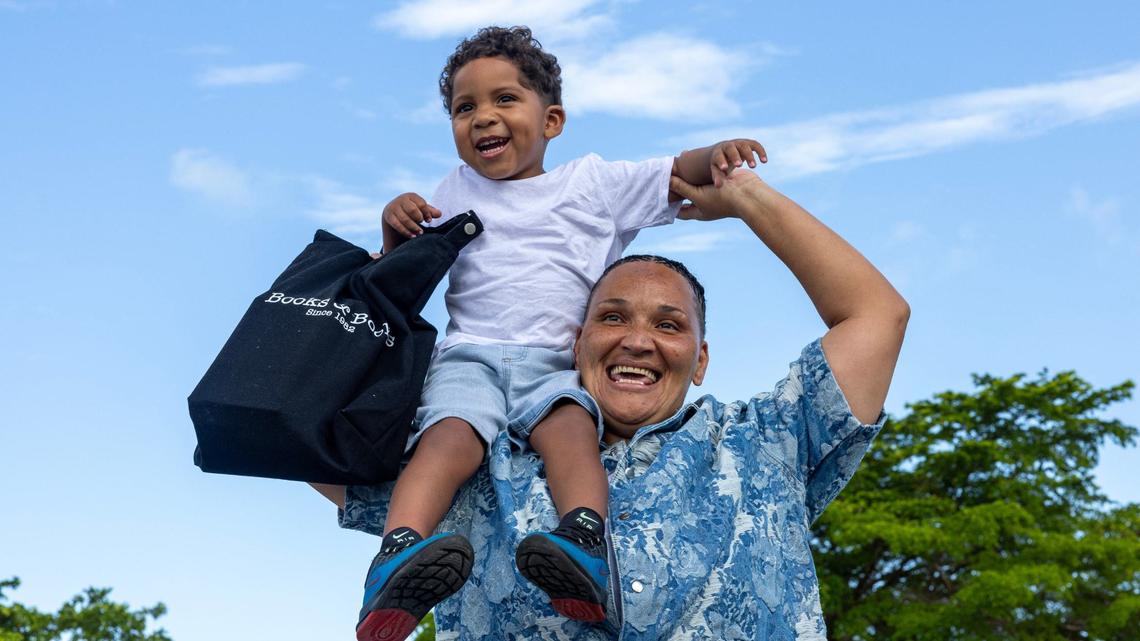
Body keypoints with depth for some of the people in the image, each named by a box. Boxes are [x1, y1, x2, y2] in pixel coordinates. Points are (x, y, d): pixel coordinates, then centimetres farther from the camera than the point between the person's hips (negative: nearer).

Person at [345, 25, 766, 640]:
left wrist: (717, 155, -6)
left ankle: (586, 544, -56)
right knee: (451, 432, -33)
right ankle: (397, 558, -53)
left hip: (559, 362, 0)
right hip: (469, 353, 0)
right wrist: (397, 225, 7)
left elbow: (683, 175, 17)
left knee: (569, 427, -35)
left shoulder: (594, 182, 20)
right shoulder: (455, 192, 26)